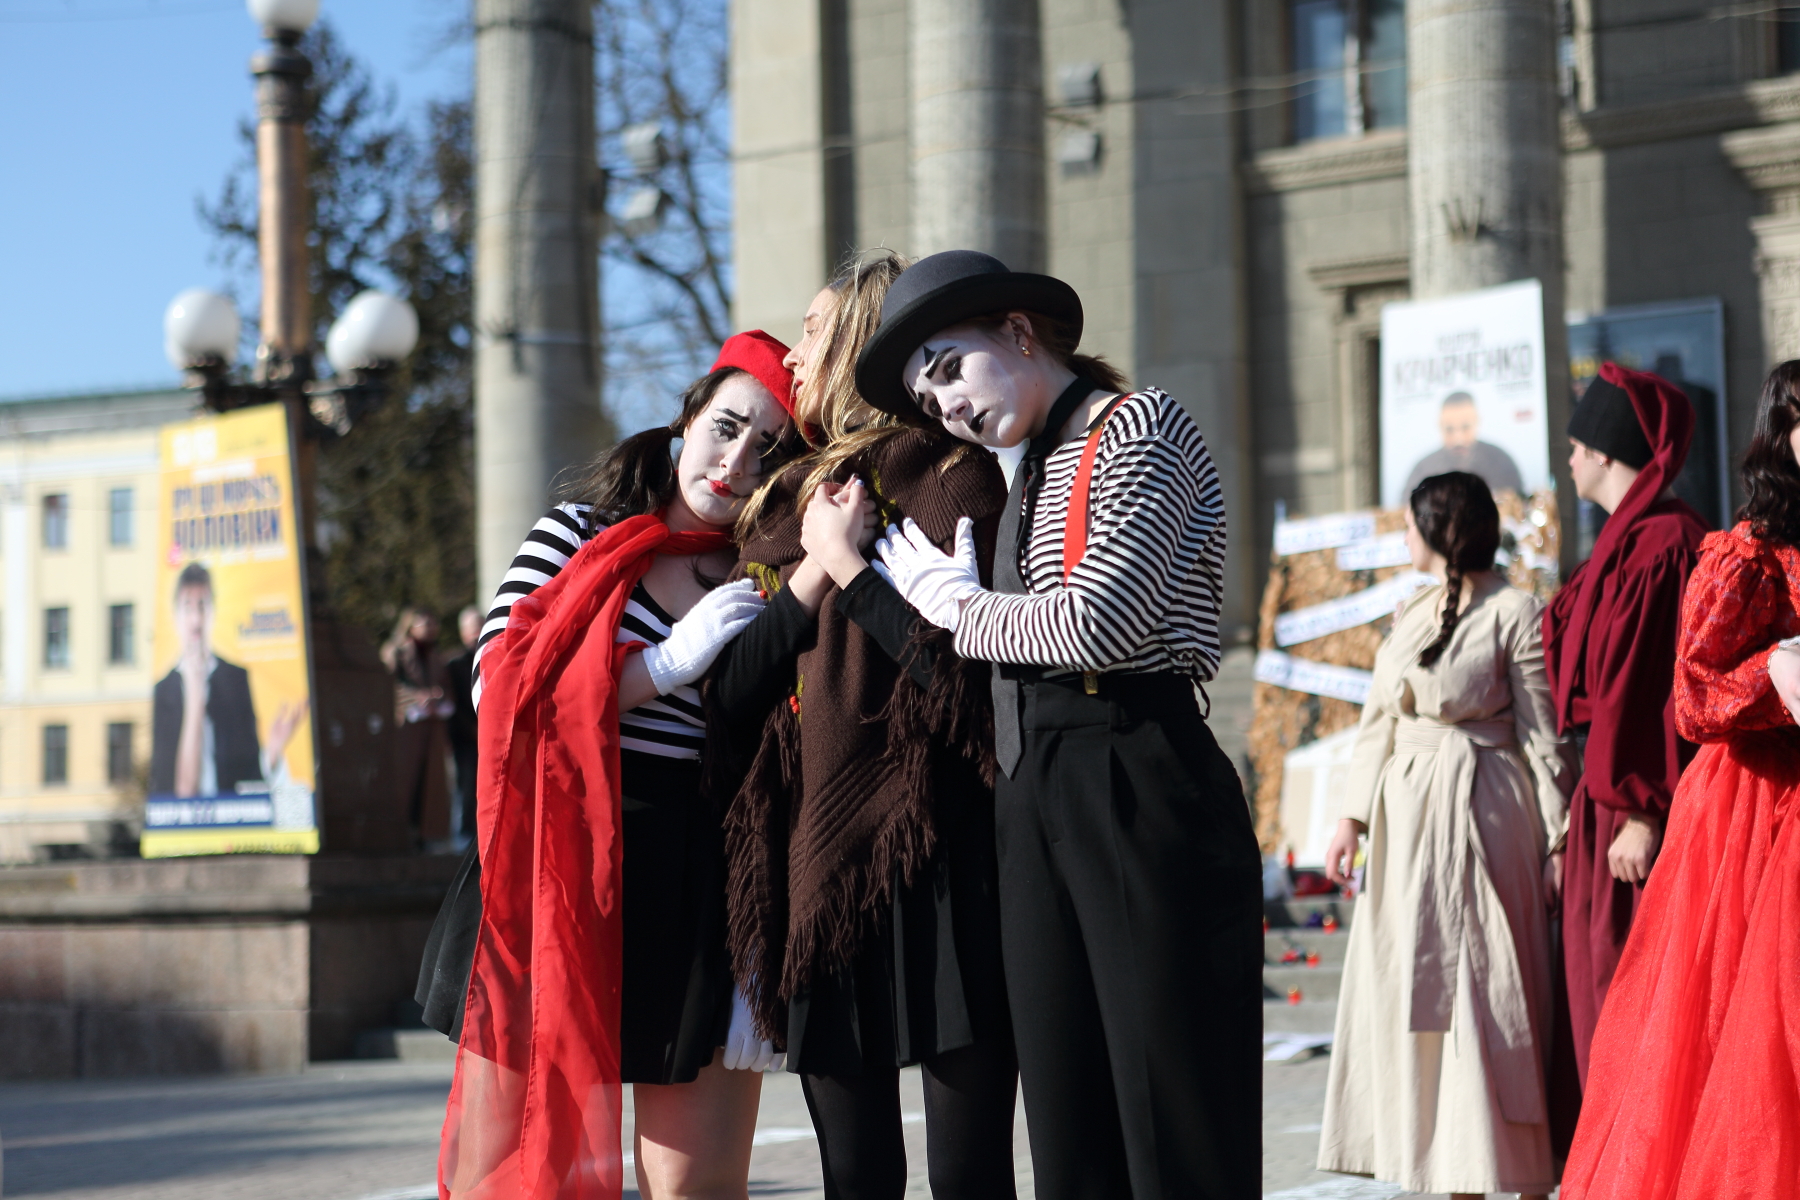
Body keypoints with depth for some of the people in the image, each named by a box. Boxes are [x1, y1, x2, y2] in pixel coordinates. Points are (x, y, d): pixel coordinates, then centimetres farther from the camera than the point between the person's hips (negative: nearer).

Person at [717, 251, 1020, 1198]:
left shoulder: (952, 476, -2)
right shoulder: (787, 504, 18)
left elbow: (968, 668, -15)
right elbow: (730, 691, 9)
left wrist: (851, 564, -8)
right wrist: (812, 571, -3)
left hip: (934, 863, -6)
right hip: (816, 861, 6)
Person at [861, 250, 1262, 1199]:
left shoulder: (1139, 425, -2)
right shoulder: (1031, 477, 22)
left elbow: (1100, 624, -14)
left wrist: (960, 607, -1)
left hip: (1139, 783, -8)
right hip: (1031, 800, 8)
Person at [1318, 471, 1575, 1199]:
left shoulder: (1514, 614, -6)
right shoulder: (1410, 615, 15)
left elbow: (1543, 733, -8)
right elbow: (1378, 722, 17)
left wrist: (1557, 839, -11)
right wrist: (1353, 817, 11)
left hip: (1481, 819, -7)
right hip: (1406, 818, 7)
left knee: (1484, 992, -6)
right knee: (1413, 993, 7)